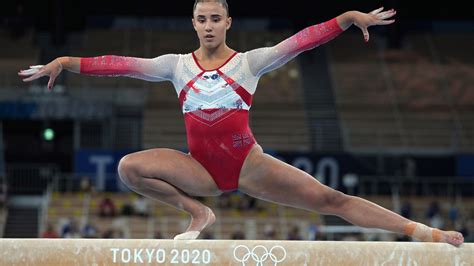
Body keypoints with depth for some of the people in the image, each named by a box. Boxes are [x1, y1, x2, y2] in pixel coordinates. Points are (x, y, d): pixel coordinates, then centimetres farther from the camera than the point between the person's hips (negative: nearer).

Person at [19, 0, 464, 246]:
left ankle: (423, 232, -13)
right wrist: (67, 62, -8)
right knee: (129, 167, -20)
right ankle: (197, 211, -3)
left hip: (247, 164, -2)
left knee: (330, 199, -12)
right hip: (201, 167, 2)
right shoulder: (178, 65, 5)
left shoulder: (250, 62, 0)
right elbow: (123, 64, -1)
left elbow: (300, 41, -10)